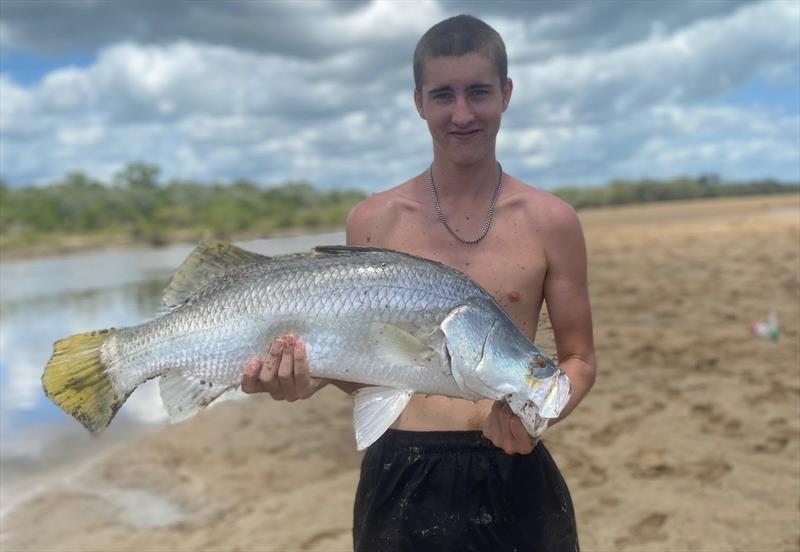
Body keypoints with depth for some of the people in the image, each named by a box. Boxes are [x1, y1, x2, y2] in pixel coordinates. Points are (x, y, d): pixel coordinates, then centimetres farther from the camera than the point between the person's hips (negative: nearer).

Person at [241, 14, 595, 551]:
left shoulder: (551, 222, -4)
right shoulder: (373, 221, -1)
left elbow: (579, 359, 2)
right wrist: (312, 372, -14)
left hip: (511, 475, 0)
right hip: (400, 476, 1)